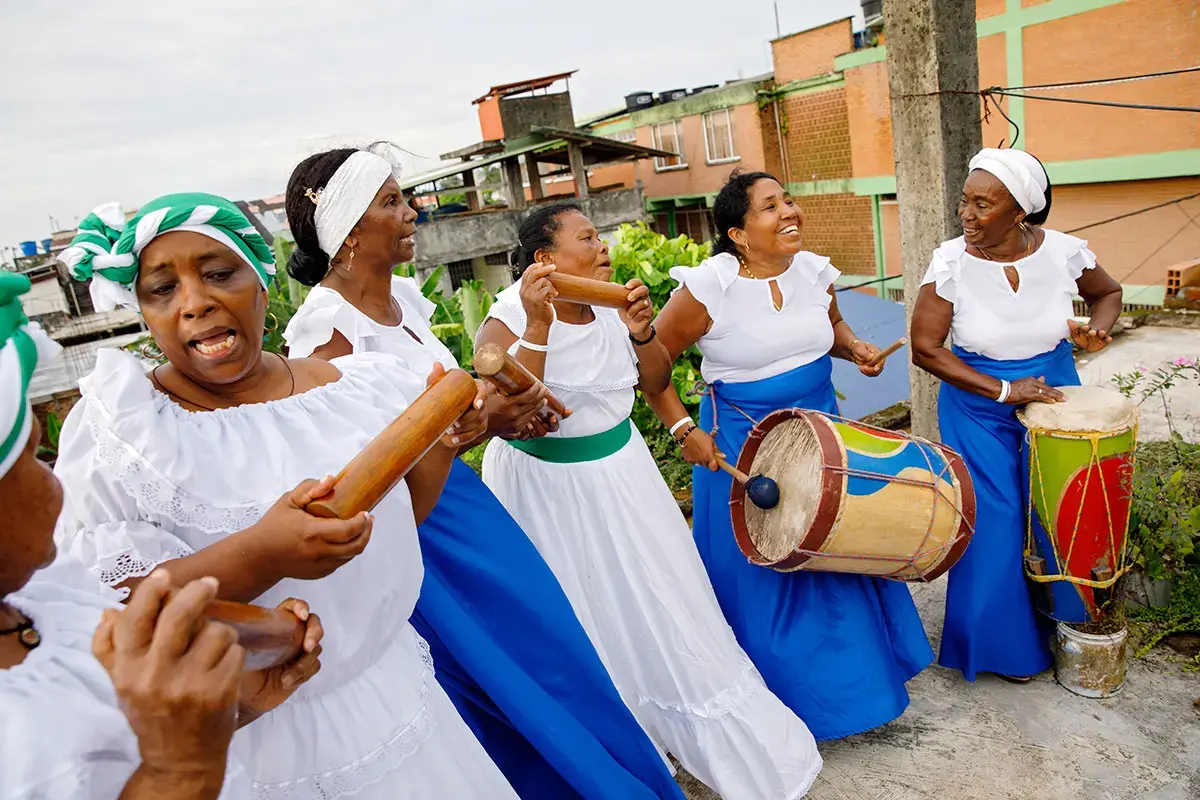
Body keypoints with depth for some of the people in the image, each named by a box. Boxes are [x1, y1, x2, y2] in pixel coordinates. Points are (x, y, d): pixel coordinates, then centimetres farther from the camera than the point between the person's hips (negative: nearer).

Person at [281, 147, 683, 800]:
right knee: (515, 679, 6)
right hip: (410, 531, -8)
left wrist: (505, 410, -2)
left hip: (458, 497, 8)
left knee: (547, 642, 19)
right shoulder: (327, 327, -20)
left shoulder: (402, 295, 4)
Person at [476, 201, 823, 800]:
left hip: (621, 475, 5)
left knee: (658, 604, 17)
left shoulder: (611, 308, -3)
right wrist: (538, 326, -36)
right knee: (586, 624, 11)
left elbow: (657, 384, 6)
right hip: (548, 490, -5)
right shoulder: (509, 320, -19)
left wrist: (641, 333, -13)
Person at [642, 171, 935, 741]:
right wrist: (684, 430, -17)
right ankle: (790, 699, 33)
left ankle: (856, 671, 45)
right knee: (762, 573, 8)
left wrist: (852, 347, -3)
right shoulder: (711, 287, -20)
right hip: (743, 446, -5)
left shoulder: (813, 270, -3)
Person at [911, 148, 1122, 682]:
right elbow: (925, 349, -16)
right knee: (996, 524, 1)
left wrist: (1098, 329, -11)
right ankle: (1004, 641, 23)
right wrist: (1003, 391, -19)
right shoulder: (951, 262, -17)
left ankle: (1061, 625, 35)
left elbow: (1108, 292, 11)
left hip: (1053, 398, 3)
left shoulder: (1061, 251, -10)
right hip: (978, 411, -2)